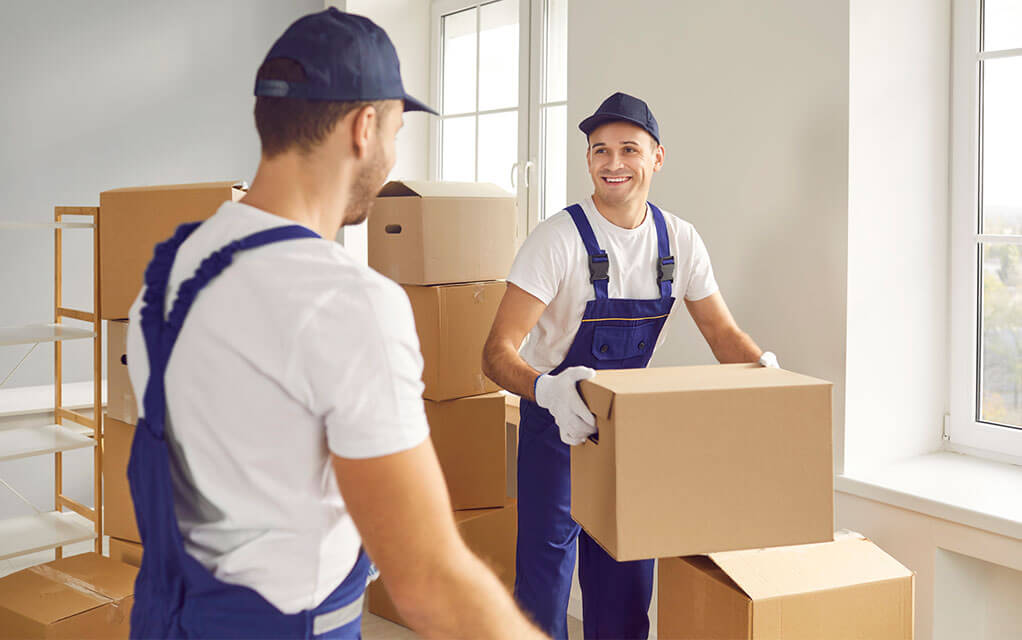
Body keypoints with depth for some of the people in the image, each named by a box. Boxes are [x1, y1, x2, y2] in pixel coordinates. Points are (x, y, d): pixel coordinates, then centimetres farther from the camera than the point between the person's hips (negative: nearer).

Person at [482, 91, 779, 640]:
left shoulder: (680, 241, -4)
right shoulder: (557, 239, -20)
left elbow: (724, 333, 3)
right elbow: (498, 352, -27)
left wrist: (763, 366, -19)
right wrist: (547, 389, -47)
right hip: (557, 415, -4)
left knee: (627, 573, 12)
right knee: (546, 564, -3)